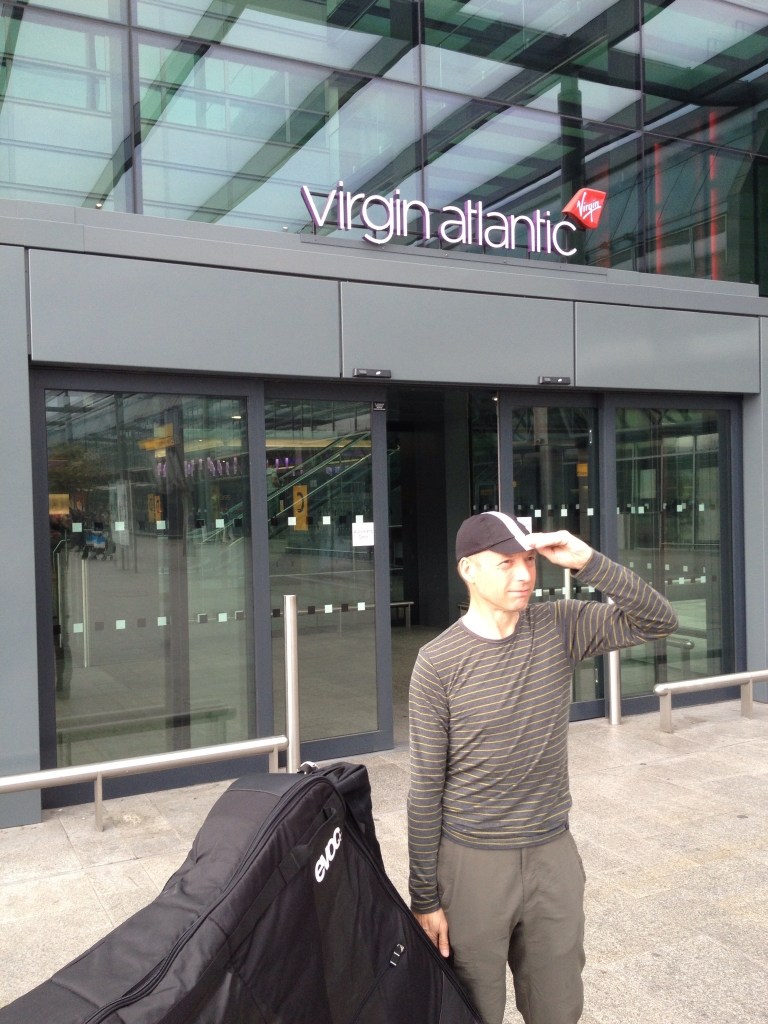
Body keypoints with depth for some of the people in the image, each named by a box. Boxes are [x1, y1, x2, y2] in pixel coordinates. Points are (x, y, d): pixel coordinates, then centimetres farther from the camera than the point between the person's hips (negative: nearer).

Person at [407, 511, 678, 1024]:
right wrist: (425, 897, -6)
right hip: (473, 864, -3)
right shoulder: (438, 663, -13)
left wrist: (589, 562, -20)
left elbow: (659, 621, -8)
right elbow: (426, 789, -9)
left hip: (554, 854, 3)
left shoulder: (560, 627, -3)